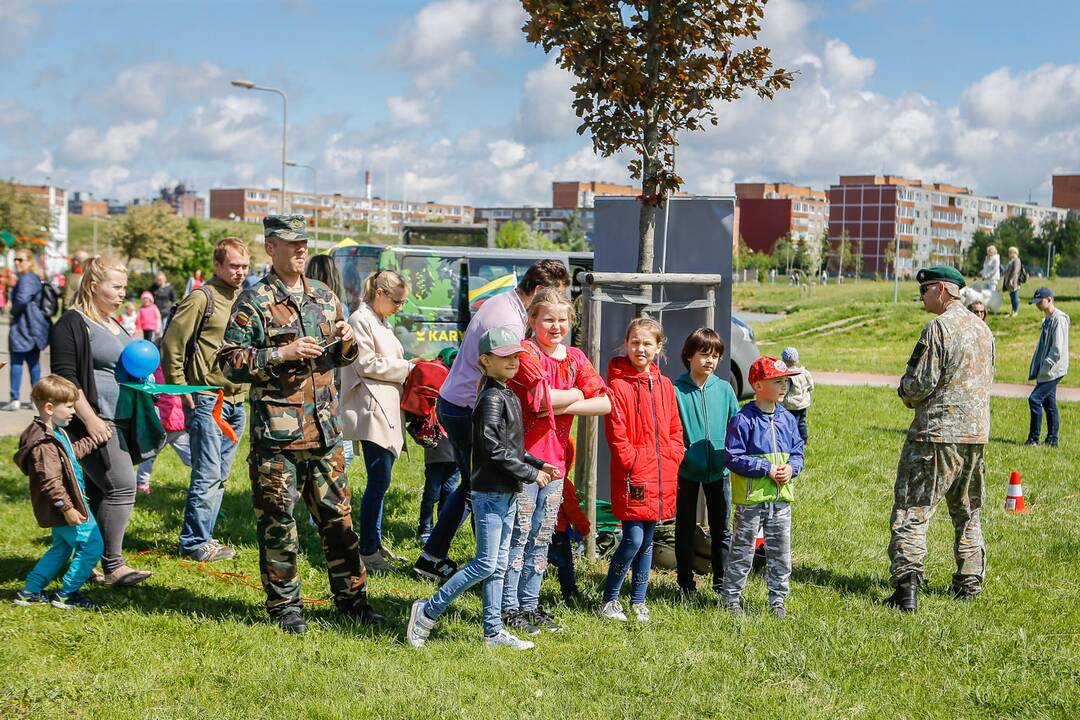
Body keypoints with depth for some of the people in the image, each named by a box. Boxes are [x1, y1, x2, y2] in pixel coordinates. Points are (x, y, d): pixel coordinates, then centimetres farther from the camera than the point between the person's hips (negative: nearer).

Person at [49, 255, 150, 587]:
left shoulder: (114, 324, 19)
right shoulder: (73, 324, -9)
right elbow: (65, 377, -15)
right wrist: (90, 419, -20)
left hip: (117, 422, 9)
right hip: (95, 424, -9)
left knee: (99, 492, 10)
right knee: (122, 486, -14)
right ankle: (112, 566, -9)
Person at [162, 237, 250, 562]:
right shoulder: (202, 298, -10)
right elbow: (171, 344, -11)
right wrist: (181, 389, -10)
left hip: (237, 400, 7)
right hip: (207, 400, -7)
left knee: (219, 477, 12)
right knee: (207, 476, -5)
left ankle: (202, 537, 20)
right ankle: (194, 543, 3)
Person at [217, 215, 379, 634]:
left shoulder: (324, 297, 13)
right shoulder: (254, 303, -6)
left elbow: (340, 357, 23)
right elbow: (230, 363, -11)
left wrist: (346, 342, 0)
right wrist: (282, 354, -20)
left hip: (324, 428, 5)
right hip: (276, 431, -5)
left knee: (337, 514, 11)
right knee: (277, 520, 2)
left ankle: (350, 595, 21)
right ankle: (284, 605, 13)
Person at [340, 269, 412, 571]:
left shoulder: (381, 322, 21)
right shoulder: (361, 320, -9)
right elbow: (366, 364, -15)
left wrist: (406, 368, 11)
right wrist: (406, 367, -9)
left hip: (387, 409, 10)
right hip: (372, 410, -10)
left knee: (379, 480, 13)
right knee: (378, 480, -10)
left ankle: (375, 541, 20)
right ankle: (367, 550, -5)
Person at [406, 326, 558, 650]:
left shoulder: (509, 396, 15)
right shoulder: (492, 398, -15)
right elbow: (494, 448, -21)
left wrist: (539, 464, 10)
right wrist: (530, 474, -15)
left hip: (507, 493, 10)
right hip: (490, 492, -10)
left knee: (498, 565, 12)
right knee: (485, 564, -8)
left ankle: (493, 631, 17)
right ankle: (427, 612, 1)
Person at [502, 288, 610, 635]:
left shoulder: (575, 358, 10)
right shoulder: (525, 353, -9)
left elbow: (606, 403, -1)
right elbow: (543, 397, -24)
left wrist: (563, 406, -13)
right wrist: (576, 393, -6)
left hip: (556, 460, 6)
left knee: (541, 538, 12)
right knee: (518, 535, -1)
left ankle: (530, 604, 22)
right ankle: (509, 607, 8)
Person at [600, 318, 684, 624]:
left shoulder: (665, 386, 12)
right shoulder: (618, 384, -8)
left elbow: (675, 428, 16)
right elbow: (615, 434, -11)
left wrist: (673, 458, 4)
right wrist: (632, 461, -15)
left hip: (660, 477, 6)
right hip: (631, 476, -6)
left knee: (647, 541, 12)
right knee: (633, 540, -9)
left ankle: (638, 601, 23)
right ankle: (610, 599, 6)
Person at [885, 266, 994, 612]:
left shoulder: (939, 327, -13)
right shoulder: (982, 328, 12)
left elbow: (921, 383, -17)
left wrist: (906, 393, 6)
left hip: (937, 432, -8)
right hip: (976, 432, 8)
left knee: (912, 510, -6)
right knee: (967, 513, 18)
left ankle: (906, 586, -14)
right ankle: (969, 584, 22)